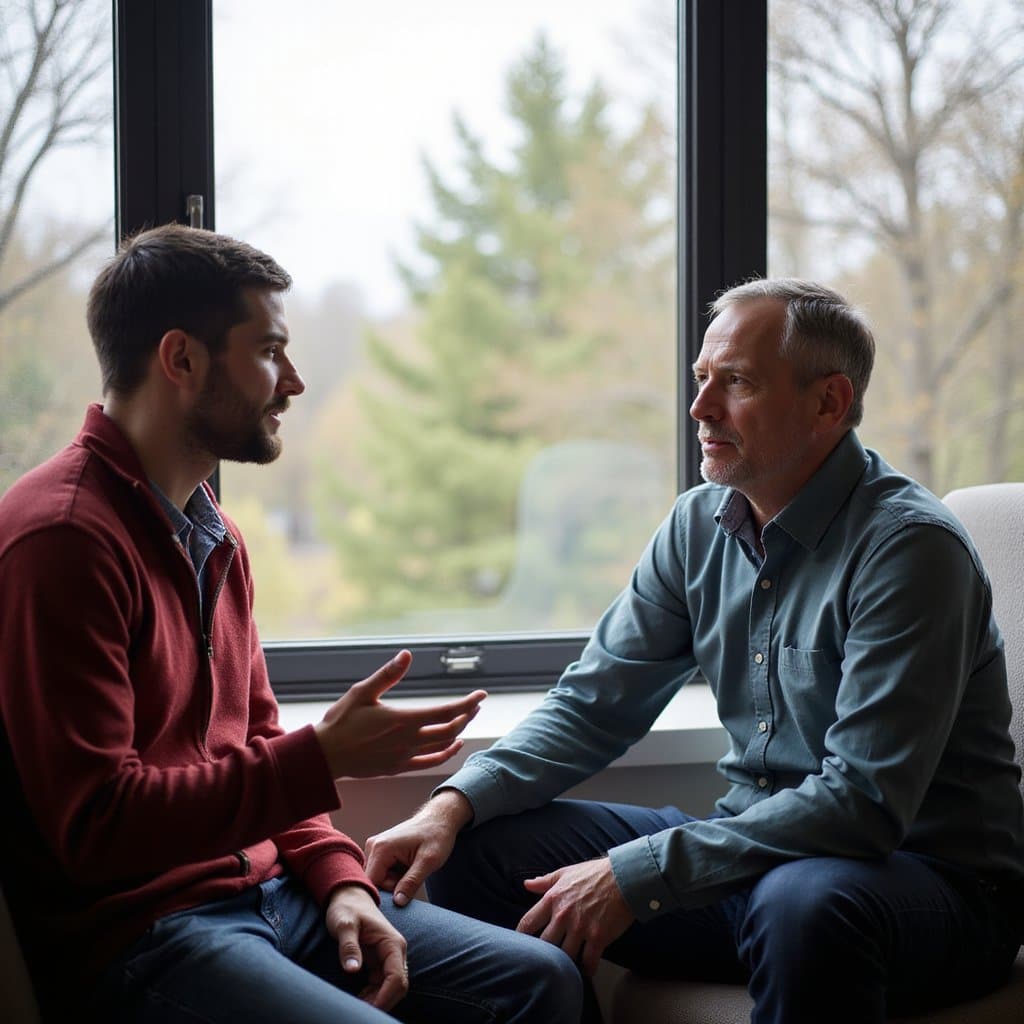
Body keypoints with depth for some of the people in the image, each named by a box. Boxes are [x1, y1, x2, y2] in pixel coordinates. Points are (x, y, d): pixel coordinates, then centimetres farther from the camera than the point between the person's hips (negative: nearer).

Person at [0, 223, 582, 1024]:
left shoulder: (218, 537, 13)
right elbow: (97, 824, -22)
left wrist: (339, 876, 3)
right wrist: (324, 758, -23)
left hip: (265, 891, 9)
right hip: (137, 935, -9)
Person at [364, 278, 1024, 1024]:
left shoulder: (908, 545, -18)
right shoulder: (701, 525, 4)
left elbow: (864, 801, -25)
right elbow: (592, 706, 7)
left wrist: (636, 874, -27)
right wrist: (456, 802, -10)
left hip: (934, 876, -6)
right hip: (755, 851, 6)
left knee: (806, 902, -40)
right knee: (475, 854, -4)